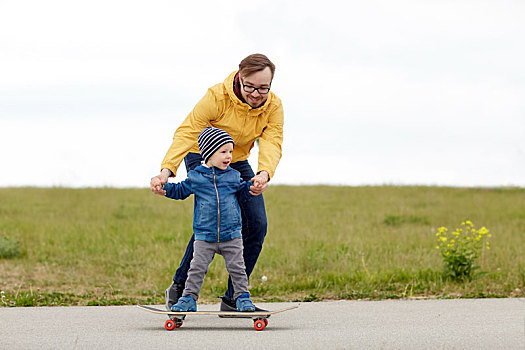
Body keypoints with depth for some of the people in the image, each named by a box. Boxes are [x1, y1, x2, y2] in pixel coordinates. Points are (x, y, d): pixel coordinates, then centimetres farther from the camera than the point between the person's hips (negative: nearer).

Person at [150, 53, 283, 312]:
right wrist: (166, 170, -49)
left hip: (237, 163, 5)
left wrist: (264, 174, -51)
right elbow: (187, 133, -34)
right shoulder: (217, 96, -28)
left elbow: (272, 142, -28)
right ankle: (178, 289, -12)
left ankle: (233, 300, 3)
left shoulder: (273, 107, -14)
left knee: (256, 225, -7)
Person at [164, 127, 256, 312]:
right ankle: (189, 298, 8)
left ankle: (242, 297, 17)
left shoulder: (233, 176, 6)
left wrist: (252, 187, -2)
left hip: (231, 235, 1)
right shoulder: (195, 177, 1)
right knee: (197, 268, -1)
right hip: (204, 236, -1)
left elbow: (243, 193, 16)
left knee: (237, 268, 4)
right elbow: (181, 191, 13)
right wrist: (164, 187, -1)